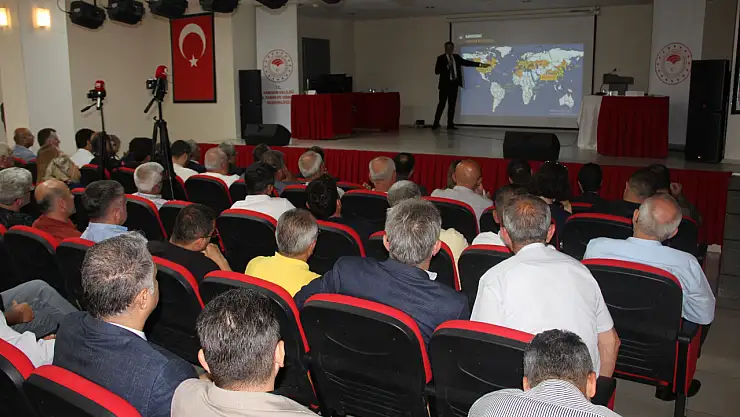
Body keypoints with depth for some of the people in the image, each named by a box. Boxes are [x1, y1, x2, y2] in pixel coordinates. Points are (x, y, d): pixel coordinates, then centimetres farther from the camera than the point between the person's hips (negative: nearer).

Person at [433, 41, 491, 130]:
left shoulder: (456, 57, 12)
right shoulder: (441, 58, -2)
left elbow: (466, 62, 10)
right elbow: (436, 71, -9)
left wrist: (480, 64, 4)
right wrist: (447, 67, -20)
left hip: (454, 83, 5)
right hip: (445, 84, -5)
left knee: (452, 104, 5)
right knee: (442, 103, -7)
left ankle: (450, 124, 8)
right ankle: (436, 123, -1)